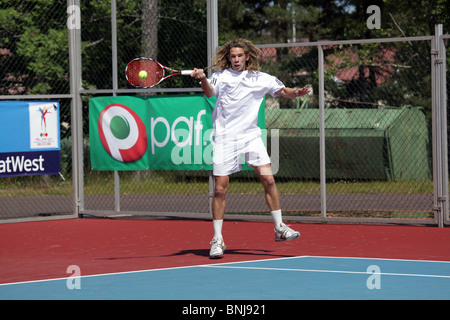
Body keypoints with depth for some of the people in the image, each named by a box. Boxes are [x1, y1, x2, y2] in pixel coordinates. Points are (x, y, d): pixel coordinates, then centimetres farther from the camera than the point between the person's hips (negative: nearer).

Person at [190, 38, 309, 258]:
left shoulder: (260, 79, 7)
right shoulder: (221, 75, 3)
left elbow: (282, 91, 12)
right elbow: (210, 92, -11)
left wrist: (295, 93, -10)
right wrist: (203, 79, -31)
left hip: (250, 136, 2)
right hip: (225, 139, -2)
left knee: (268, 179, -8)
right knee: (220, 189, -3)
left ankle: (280, 228, 6)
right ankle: (217, 240, 7)